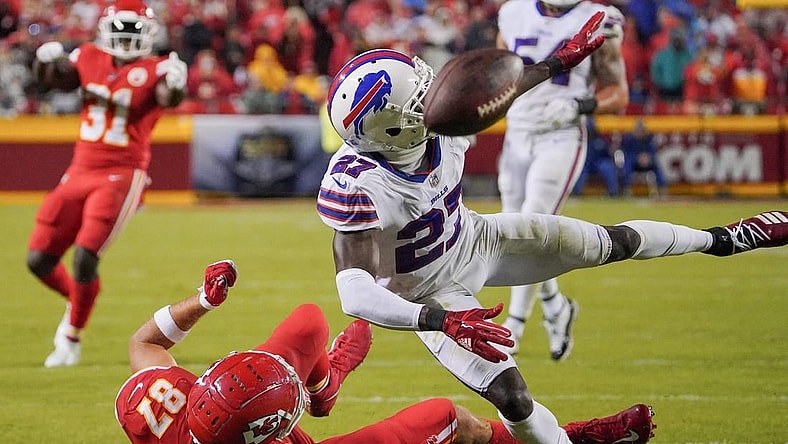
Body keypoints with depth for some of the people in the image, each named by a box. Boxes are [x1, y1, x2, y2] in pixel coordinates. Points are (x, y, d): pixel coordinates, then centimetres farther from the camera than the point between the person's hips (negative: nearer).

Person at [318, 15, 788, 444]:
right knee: (512, 398, -14)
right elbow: (356, 295, -46)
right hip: (430, 292, -5)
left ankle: (722, 240, 35)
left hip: (473, 238, 5)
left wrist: (562, 60, 6)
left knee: (612, 243, 8)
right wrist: (442, 321, -56)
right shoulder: (357, 185, -41)